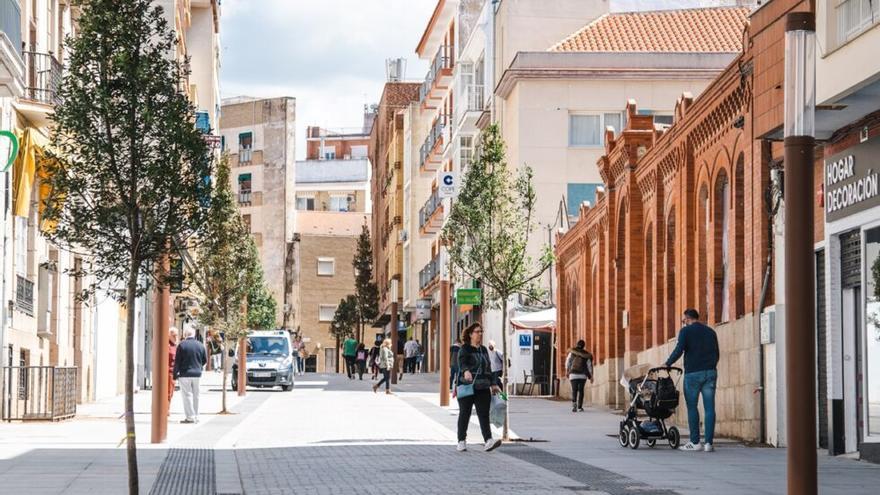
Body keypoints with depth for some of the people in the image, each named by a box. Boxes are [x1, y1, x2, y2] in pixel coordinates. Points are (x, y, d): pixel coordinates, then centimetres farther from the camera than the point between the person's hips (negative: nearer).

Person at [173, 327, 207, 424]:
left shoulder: (182, 345, -8)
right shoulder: (200, 345, 5)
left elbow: (177, 361, -8)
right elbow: (205, 360, 12)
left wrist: (175, 373, -2)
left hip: (185, 374, -5)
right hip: (197, 374, 5)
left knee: (187, 395, -2)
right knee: (195, 395, 13)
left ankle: (190, 417, -7)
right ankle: (196, 416, 15)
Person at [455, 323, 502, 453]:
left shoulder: (484, 350, 18)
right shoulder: (464, 349, -3)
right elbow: (462, 363, -21)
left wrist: (493, 384, 19)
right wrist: (466, 371, -42)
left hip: (483, 388, 5)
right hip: (466, 386, -5)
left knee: (484, 414, -6)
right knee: (464, 414, 4)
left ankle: (488, 441, -17)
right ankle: (461, 441, 14)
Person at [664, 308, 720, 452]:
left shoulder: (686, 331, 0)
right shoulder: (710, 332, 16)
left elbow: (678, 350, -10)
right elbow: (717, 354, 18)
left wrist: (667, 364, 2)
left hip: (693, 373, -4)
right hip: (710, 373, 4)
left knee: (692, 407, 2)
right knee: (709, 408, 1)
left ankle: (695, 443, -1)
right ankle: (709, 443, -3)